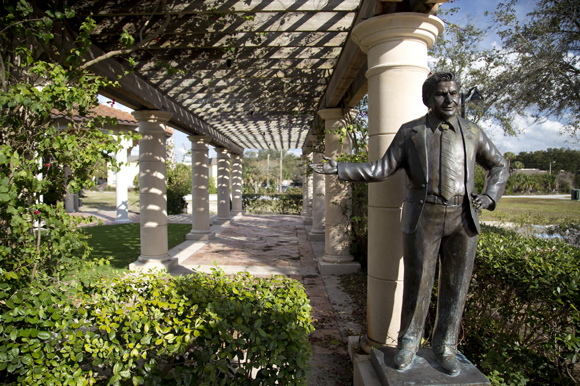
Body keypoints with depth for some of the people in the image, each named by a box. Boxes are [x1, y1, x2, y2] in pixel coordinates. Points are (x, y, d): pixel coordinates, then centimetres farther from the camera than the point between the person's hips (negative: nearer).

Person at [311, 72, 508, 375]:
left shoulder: (471, 132, 9)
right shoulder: (410, 132, 3)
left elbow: (498, 165, 21)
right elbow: (381, 170, 1)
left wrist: (490, 197, 3)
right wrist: (339, 169, -8)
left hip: (462, 219, 2)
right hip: (422, 219, -2)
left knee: (455, 284, 7)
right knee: (417, 284, 3)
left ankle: (444, 346, 24)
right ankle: (408, 343, 21)